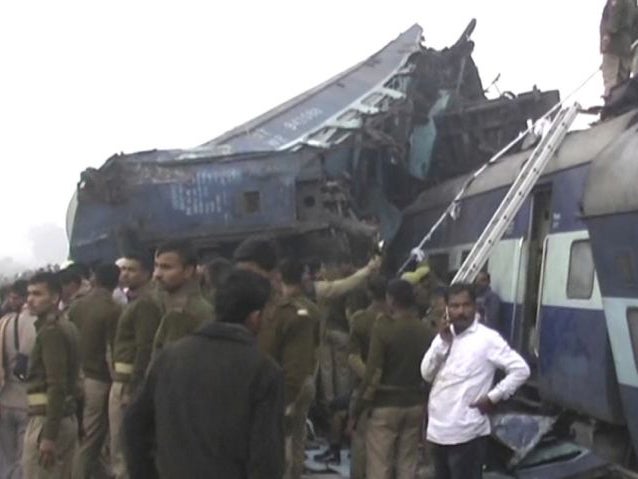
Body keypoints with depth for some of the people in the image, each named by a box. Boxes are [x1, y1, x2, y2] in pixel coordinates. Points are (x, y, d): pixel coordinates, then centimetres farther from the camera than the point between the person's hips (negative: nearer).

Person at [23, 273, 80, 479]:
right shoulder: (66, 326, 15)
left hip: (47, 419, -9)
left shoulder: (50, 331, -14)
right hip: (67, 417, 10)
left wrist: (48, 435, -24)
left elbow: (56, 386, -22)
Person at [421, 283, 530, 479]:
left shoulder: (487, 338, -9)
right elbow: (426, 374, 4)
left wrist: (493, 397, -11)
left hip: (466, 432, -7)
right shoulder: (444, 336, 11)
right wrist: (442, 344, -7)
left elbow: (520, 369, -11)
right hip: (438, 428, 7)